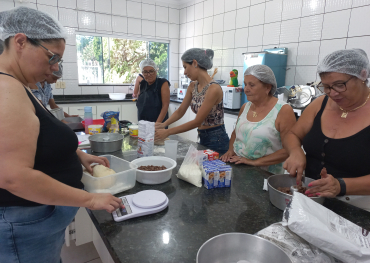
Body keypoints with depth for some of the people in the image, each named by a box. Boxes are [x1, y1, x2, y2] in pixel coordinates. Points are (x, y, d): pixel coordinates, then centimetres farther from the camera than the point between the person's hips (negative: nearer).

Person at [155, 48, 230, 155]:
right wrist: (164, 124, -10)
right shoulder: (193, 86, 2)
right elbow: (180, 111, 7)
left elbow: (197, 121, -23)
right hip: (203, 138, 7)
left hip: (216, 139, -7)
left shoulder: (213, 89, -23)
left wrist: (168, 132, -19)